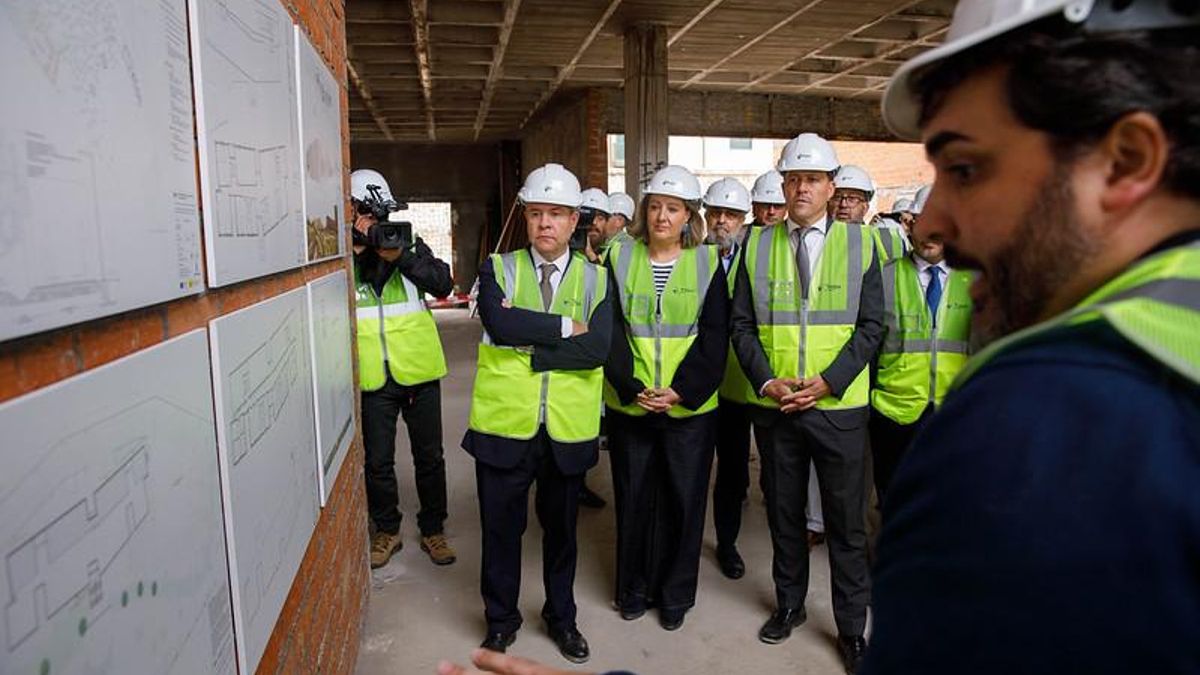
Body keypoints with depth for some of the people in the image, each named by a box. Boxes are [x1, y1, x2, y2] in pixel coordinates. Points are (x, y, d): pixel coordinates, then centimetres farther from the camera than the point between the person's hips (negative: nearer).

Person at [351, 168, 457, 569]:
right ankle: (386, 531, 31)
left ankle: (433, 530, 28)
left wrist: (401, 257, -23)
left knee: (429, 457, 11)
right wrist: (353, 251, -22)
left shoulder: (408, 243, 2)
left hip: (419, 371, 1)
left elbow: (443, 284, -11)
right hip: (373, 377, 0)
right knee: (377, 461, 11)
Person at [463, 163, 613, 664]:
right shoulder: (498, 269, 1)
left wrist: (528, 346, -17)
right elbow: (501, 323, -20)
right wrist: (566, 326, -16)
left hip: (568, 430, 1)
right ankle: (501, 618, 36)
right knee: (501, 528, 13)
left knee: (561, 528, 17)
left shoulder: (596, 279, 1)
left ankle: (561, 617, 40)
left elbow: (597, 348, -15)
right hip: (504, 424, 0)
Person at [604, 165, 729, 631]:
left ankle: (675, 593, 28)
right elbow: (611, 331, -3)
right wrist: (631, 387, -15)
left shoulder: (706, 262, 0)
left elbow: (714, 336, -4)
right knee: (633, 498, 11)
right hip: (629, 403, 1)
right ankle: (633, 588, 31)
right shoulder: (620, 258, 1)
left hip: (689, 406, 0)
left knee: (683, 500, 9)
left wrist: (682, 390, -14)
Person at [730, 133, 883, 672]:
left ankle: (852, 628, 24)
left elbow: (871, 325, -3)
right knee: (784, 512, 15)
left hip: (839, 406, -1)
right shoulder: (758, 245, 4)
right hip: (774, 406, 2)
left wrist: (827, 382, -14)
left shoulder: (859, 243, 0)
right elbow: (742, 324, 3)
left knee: (847, 520, 7)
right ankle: (789, 604, 35)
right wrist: (766, 382, -10)